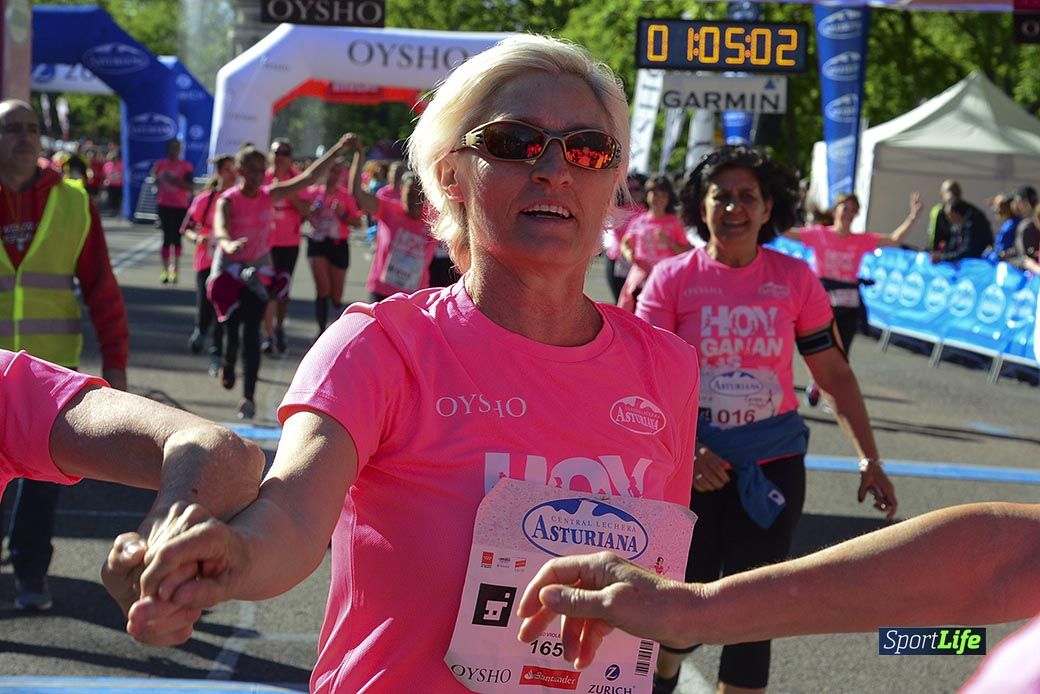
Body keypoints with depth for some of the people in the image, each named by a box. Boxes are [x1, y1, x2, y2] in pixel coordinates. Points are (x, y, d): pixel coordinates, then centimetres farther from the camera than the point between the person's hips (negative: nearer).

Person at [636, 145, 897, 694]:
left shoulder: (795, 279, -1)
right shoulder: (672, 278, -6)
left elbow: (834, 372, 5)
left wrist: (869, 458, -1)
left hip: (772, 463, 1)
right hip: (693, 463, -1)